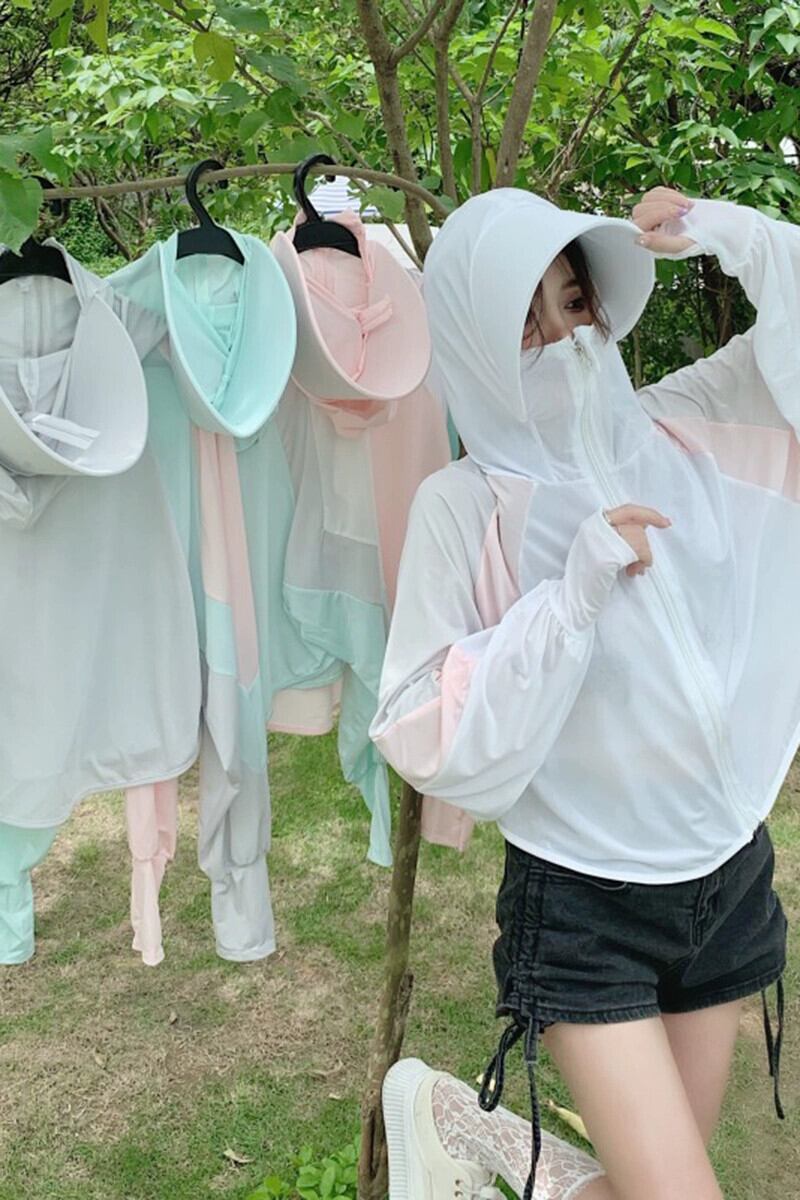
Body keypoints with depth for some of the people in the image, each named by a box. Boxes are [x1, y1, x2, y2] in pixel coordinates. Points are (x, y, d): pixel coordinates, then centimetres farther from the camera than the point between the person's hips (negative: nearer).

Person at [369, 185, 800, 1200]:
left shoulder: (680, 429, -4)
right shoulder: (466, 505, -14)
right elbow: (429, 738, -17)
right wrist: (572, 595, -26)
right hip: (581, 904, -5)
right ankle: (445, 1115, 19)